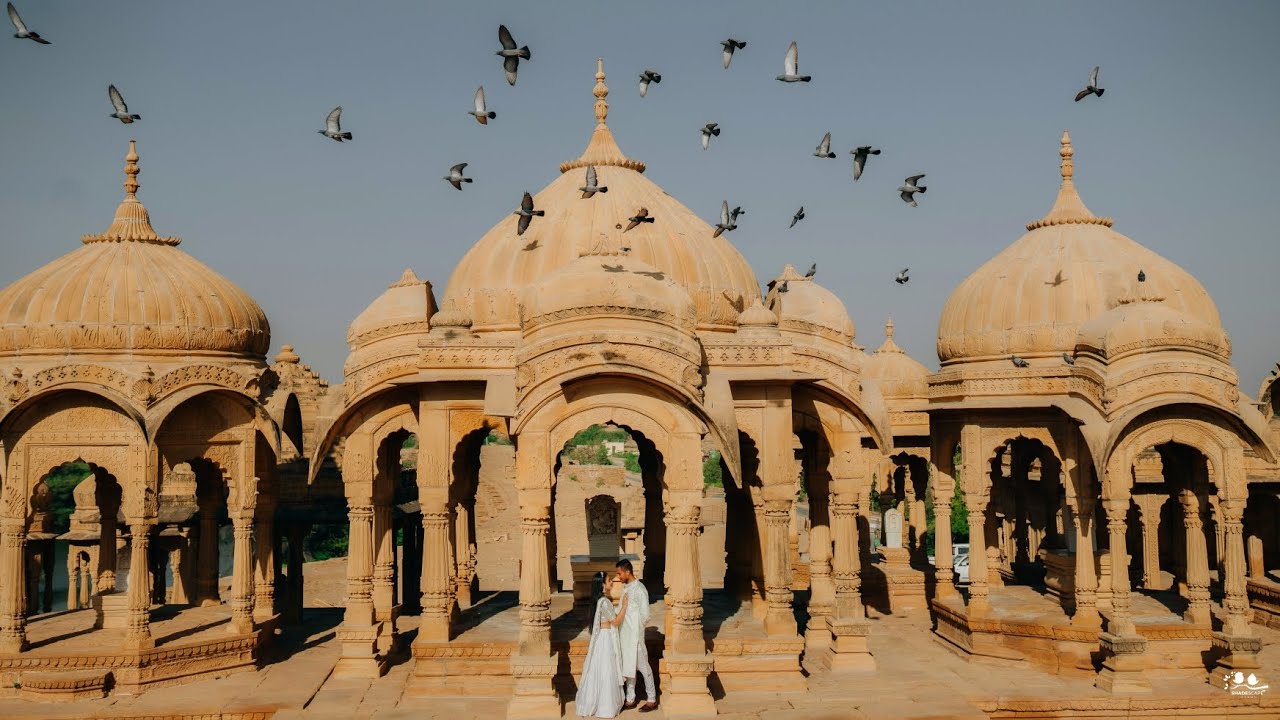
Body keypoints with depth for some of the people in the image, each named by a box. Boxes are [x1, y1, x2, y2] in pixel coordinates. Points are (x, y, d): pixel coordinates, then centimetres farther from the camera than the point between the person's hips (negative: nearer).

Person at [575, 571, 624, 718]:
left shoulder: (599, 599, 7)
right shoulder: (604, 602, -22)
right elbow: (615, 621, -16)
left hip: (601, 636, 9)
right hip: (606, 637, -9)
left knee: (597, 670, 14)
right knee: (605, 671, -1)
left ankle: (592, 702, 22)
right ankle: (606, 706, 7)